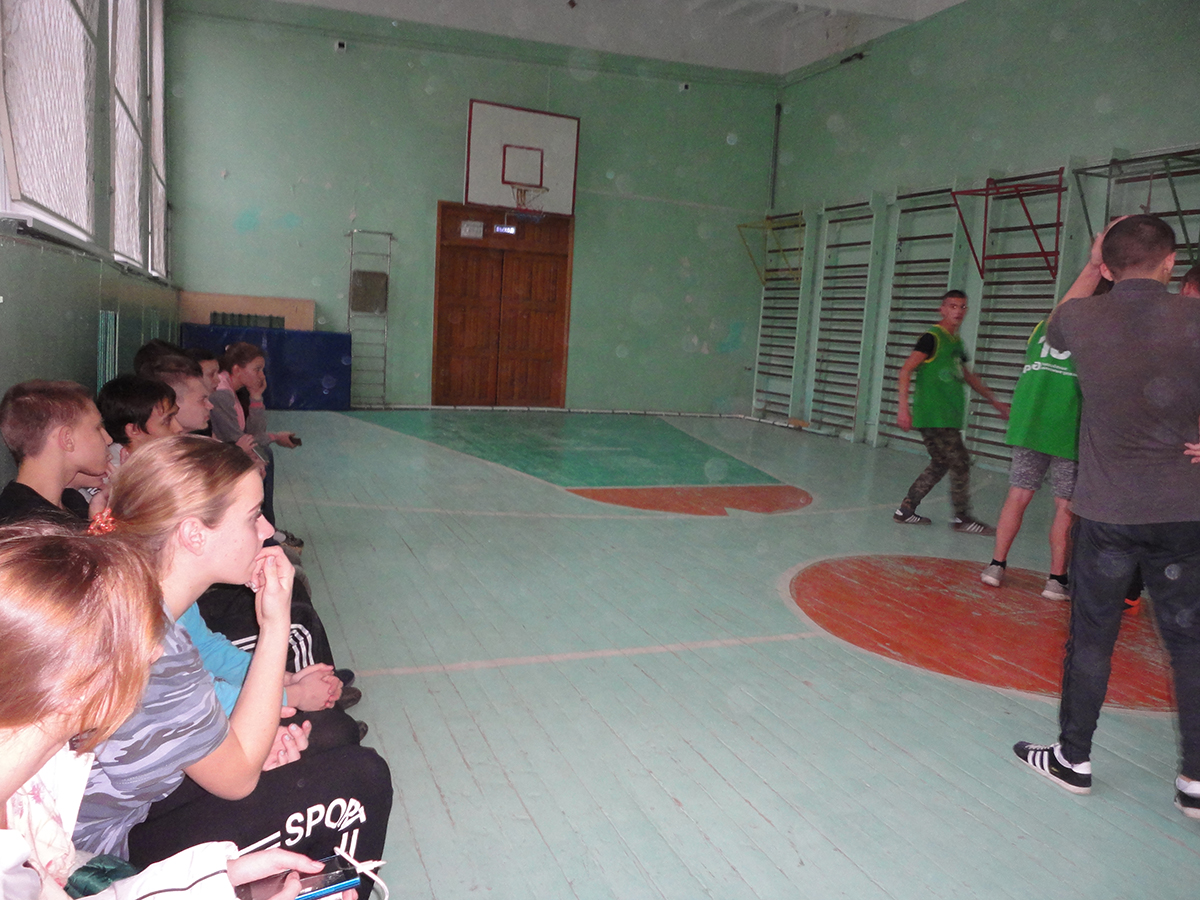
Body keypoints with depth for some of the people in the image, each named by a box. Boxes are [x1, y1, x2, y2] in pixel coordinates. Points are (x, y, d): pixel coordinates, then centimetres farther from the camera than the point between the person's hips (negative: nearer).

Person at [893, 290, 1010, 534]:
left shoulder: (957, 342, 17)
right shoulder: (932, 338, -9)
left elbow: (968, 376, 29)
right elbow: (906, 370, -14)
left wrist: (995, 401, 30)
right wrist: (903, 407, -21)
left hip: (948, 417, 9)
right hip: (933, 416, -9)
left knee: (939, 465, 10)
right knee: (960, 464, -5)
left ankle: (905, 510, 16)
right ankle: (962, 518, 8)